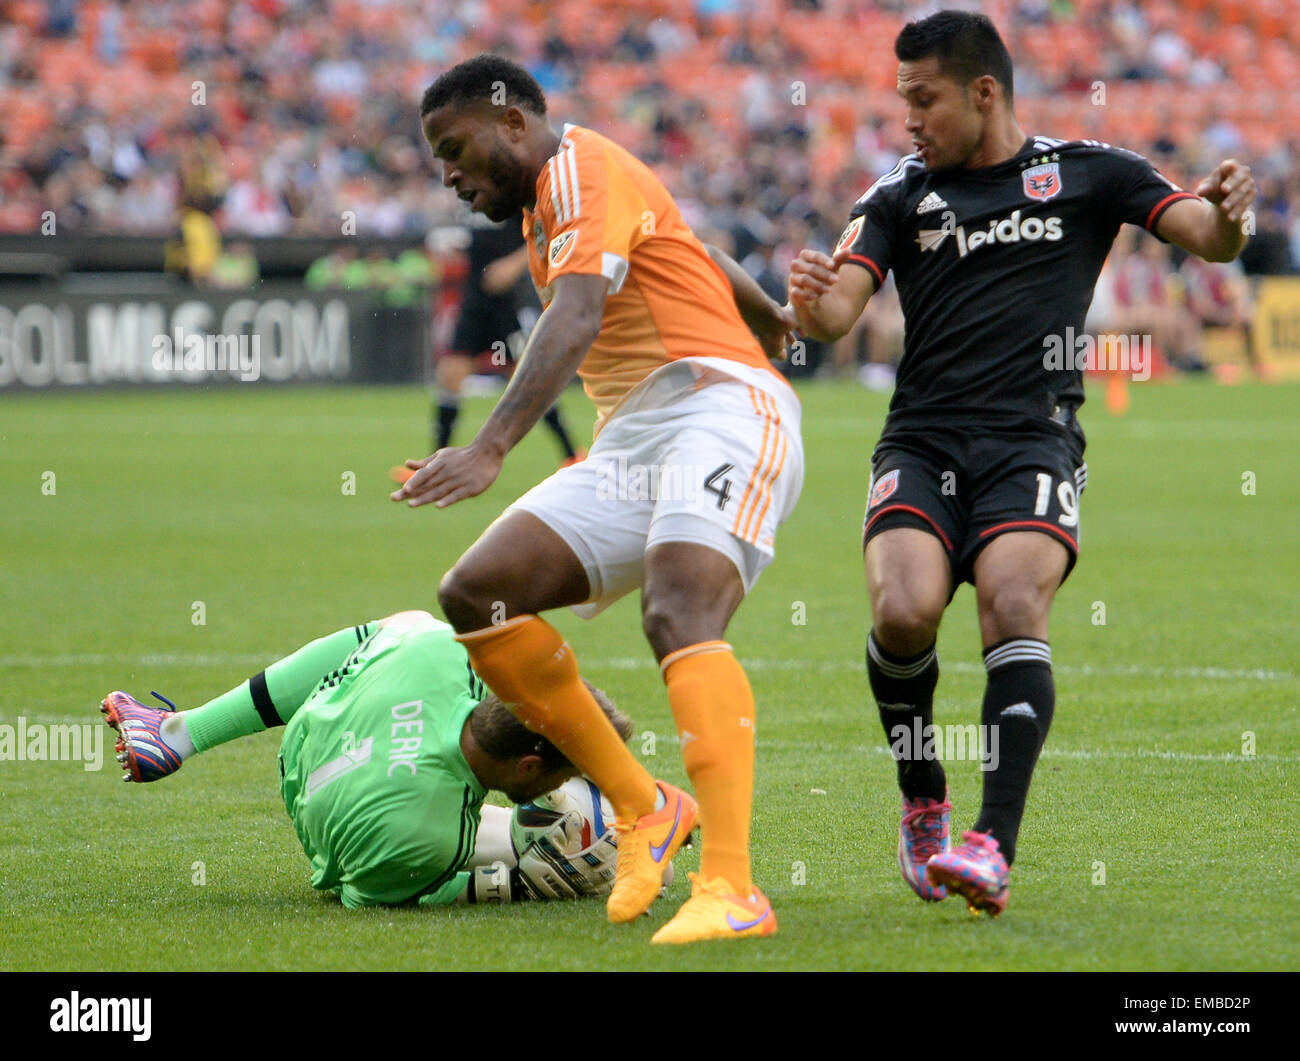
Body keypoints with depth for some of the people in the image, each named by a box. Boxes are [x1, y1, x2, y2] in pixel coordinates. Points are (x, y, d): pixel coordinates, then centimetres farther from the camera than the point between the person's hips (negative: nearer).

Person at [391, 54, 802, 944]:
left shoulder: (584, 171, -5)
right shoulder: (549, 205, 26)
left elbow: (574, 322, -22)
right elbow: (705, 261, 39)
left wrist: (491, 449, -34)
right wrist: (770, 320, 59)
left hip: (718, 409, -10)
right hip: (629, 443, 10)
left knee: (680, 619, -31)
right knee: (477, 593, -6)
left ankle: (731, 888, -41)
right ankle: (642, 809, 1)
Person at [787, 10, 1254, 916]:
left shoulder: (1086, 174, 10)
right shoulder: (901, 195, 14)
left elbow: (1208, 238, 3)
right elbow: (837, 313, 4)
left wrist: (1226, 214, -21)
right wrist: (809, 302, -20)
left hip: (1034, 441, -2)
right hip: (922, 441, 2)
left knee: (1014, 607, -26)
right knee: (904, 611, -22)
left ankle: (995, 848, -32)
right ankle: (922, 803, 3)